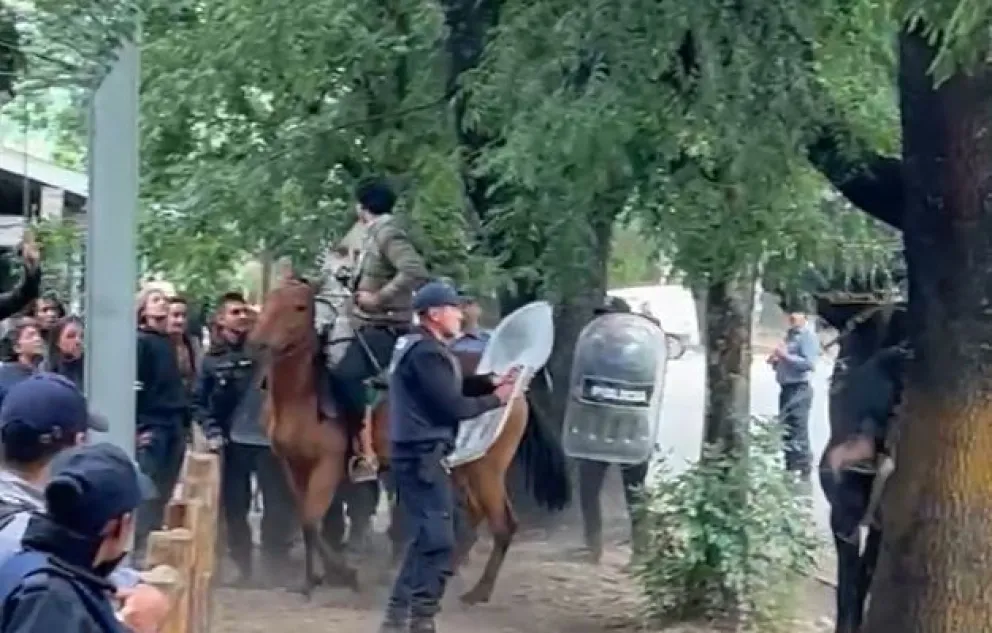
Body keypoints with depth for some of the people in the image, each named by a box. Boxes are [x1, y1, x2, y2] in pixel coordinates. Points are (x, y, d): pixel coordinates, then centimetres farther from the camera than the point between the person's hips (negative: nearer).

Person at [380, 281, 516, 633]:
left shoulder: (421, 348, 17)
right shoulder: (428, 353, -17)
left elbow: (451, 386, 21)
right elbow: (452, 406, -20)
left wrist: (492, 381, 8)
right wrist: (495, 400, -6)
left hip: (419, 454, 11)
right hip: (422, 456, -11)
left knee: (426, 538, 16)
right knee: (438, 541, -9)